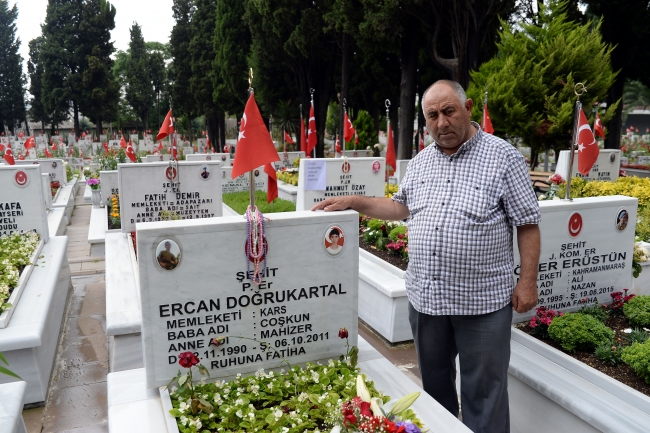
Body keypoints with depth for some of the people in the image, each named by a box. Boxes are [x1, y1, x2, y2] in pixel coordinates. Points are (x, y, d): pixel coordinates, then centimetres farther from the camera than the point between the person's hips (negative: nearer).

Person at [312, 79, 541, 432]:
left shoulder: (503, 157, -7)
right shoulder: (420, 162, 9)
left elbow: (527, 223, -6)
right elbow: (402, 207, 19)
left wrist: (527, 281, -10)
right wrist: (354, 202, 10)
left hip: (481, 300, -5)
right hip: (425, 296, 5)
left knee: (483, 390, 9)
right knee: (433, 381, 21)